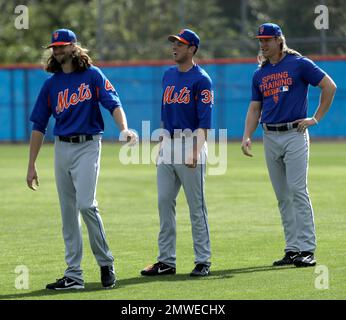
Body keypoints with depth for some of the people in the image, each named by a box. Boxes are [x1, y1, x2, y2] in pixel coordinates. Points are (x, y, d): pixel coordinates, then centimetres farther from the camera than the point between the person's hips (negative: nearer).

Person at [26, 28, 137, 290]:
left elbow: (114, 104, -11)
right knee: (68, 211, 6)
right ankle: (73, 275, 9)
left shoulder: (92, 75, -1)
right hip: (61, 148, 5)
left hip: (87, 146, -5)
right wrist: (32, 165, 10)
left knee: (86, 204, -19)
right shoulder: (51, 84, 11)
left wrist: (124, 129, -30)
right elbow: (39, 126, 12)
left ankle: (106, 262, -2)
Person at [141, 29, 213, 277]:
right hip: (168, 145, 7)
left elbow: (204, 121, -14)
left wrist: (195, 152, -23)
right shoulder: (168, 76, 16)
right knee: (164, 203, 5)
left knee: (196, 206, -3)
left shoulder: (201, 79, -7)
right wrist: (162, 146, 16)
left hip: (190, 143, -7)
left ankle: (203, 261, 2)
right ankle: (166, 261, 10)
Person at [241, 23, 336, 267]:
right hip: (270, 138, 6)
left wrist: (317, 118, -5)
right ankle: (292, 249, 9)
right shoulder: (260, 74, 15)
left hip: (294, 134, -6)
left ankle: (307, 249, -12)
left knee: (298, 190, -12)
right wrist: (247, 137, 2)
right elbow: (255, 109, 16)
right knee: (282, 196, 6)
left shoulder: (299, 64, -3)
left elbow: (329, 86, -3)